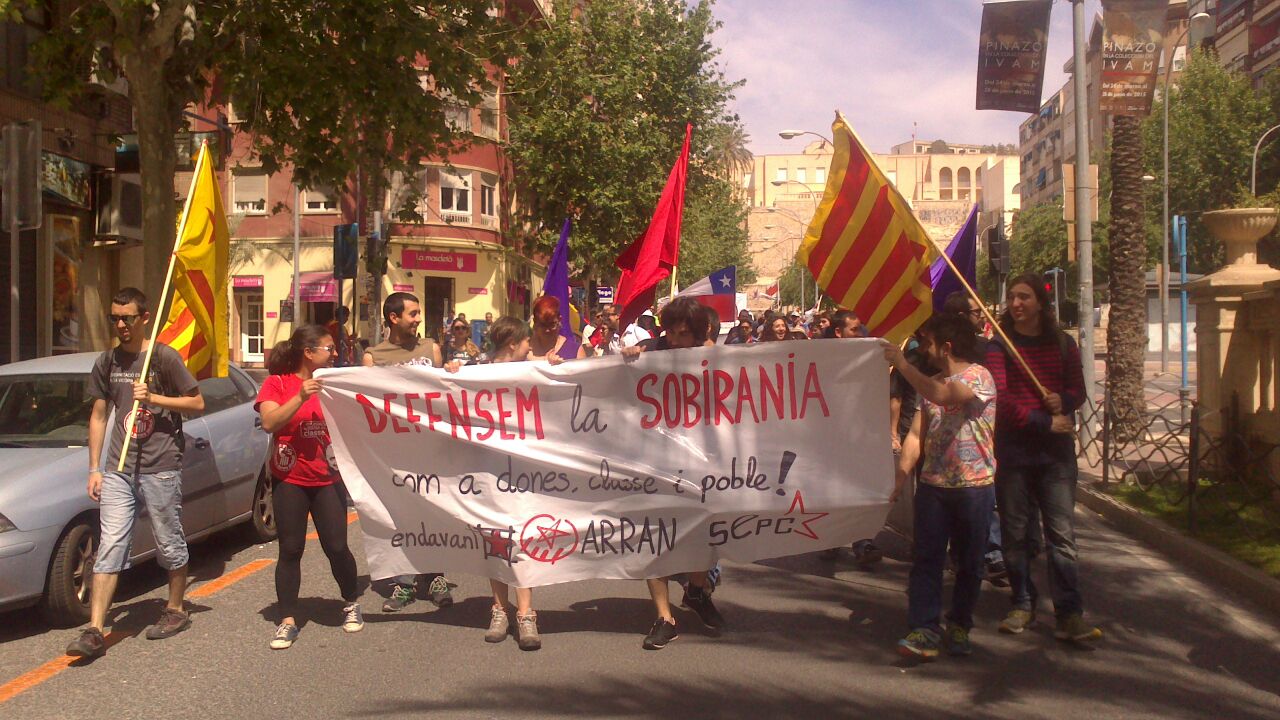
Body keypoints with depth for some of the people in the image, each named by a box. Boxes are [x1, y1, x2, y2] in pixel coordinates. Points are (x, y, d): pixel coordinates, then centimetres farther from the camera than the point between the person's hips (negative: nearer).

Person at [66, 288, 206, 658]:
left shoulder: (164, 357, -5)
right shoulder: (106, 362, 11)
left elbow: (197, 403, -3)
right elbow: (99, 416, 15)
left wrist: (152, 397, -16)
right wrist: (95, 468, 10)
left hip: (161, 468, -4)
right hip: (118, 470, 4)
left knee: (170, 545, 8)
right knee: (109, 548, -1)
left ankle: (175, 610, 26)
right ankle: (94, 631, -3)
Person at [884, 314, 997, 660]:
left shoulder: (979, 376, -9)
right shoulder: (931, 383, 12)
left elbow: (943, 395, -30)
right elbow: (917, 433, 7)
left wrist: (902, 364, -26)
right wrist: (902, 472, -5)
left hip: (974, 485, -5)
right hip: (933, 484, 5)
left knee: (969, 563, 7)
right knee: (926, 558, -2)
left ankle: (959, 627, 21)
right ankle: (924, 630, -3)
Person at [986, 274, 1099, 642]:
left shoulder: (1062, 343, 10)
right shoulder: (998, 346, 0)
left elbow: (1078, 389, 11)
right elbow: (1000, 398, -11)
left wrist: (1063, 401, -12)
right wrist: (1045, 421, -18)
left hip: (1056, 450, 1)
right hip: (1013, 449, -1)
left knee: (1062, 534, -4)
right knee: (1015, 532, 5)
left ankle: (1070, 615, -3)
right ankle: (1023, 605, 17)